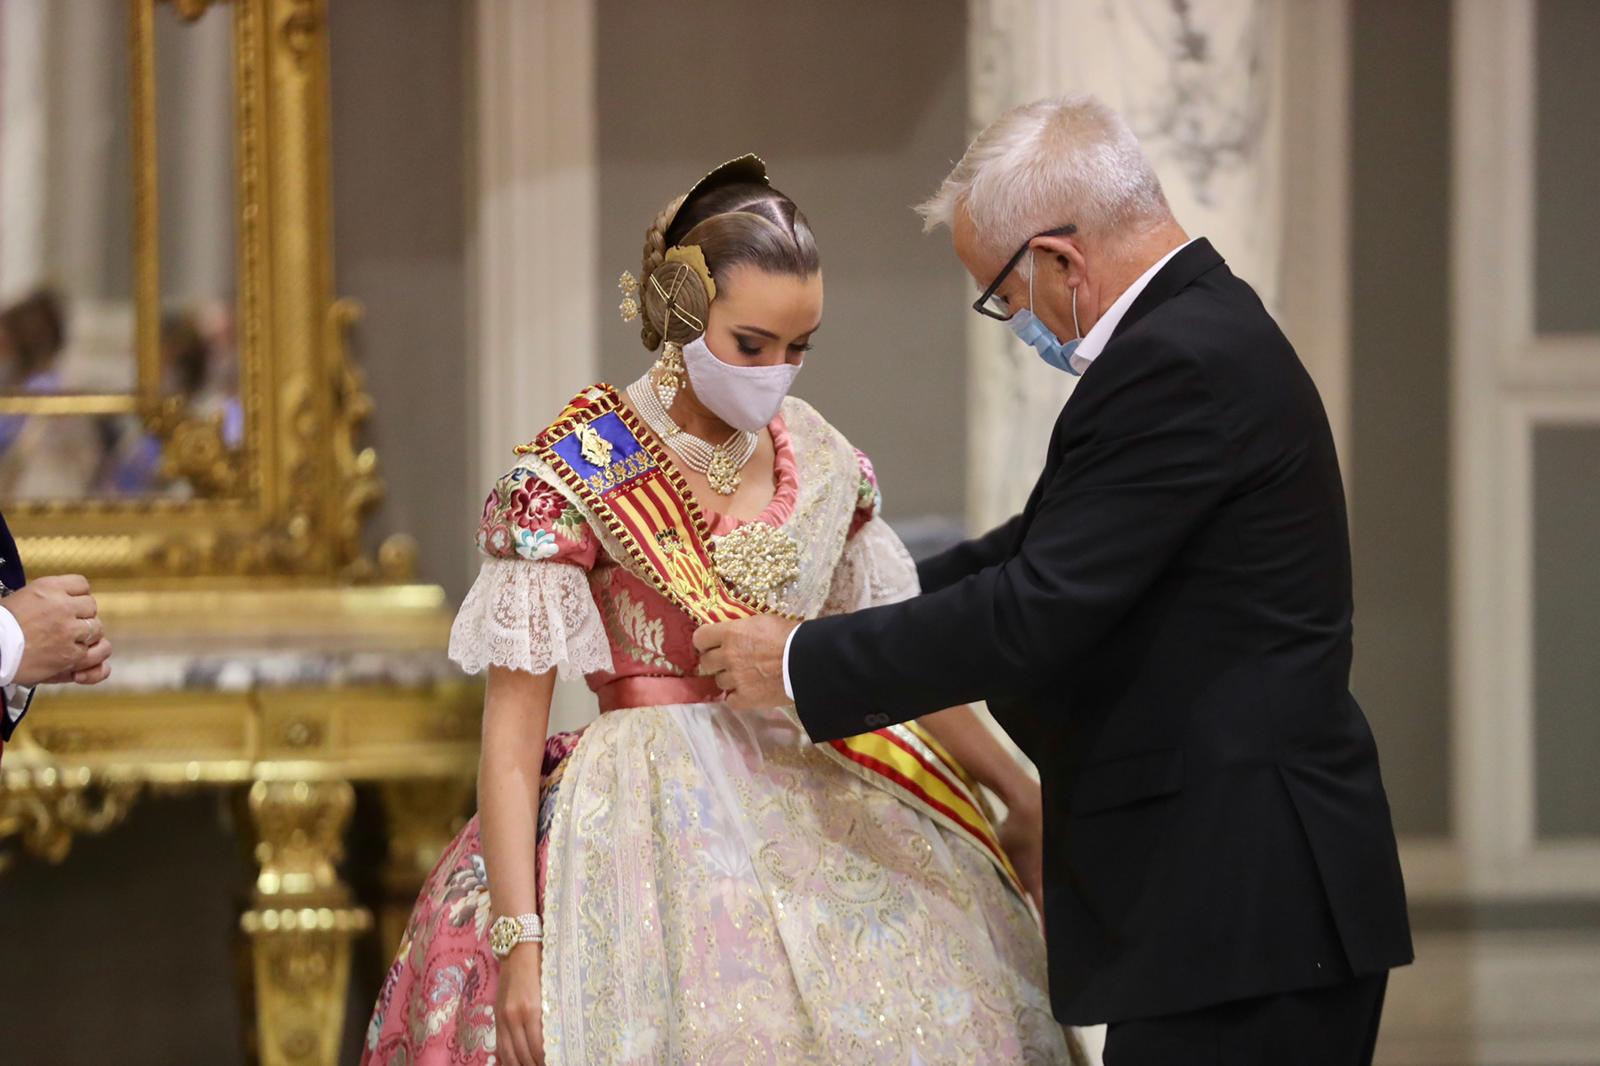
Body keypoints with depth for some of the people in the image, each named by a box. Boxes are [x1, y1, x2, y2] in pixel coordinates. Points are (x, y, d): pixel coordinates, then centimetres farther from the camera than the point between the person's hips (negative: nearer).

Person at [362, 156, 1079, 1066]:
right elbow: (512, 736, -10)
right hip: (652, 837, -5)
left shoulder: (821, 463, 6)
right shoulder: (573, 478, -10)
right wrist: (518, 944, -16)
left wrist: (1023, 794, 12)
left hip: (810, 813, 5)